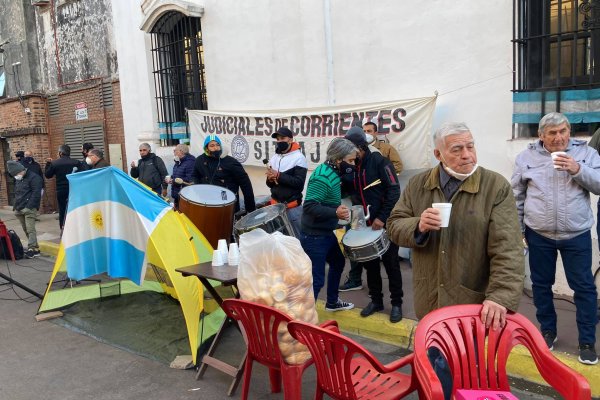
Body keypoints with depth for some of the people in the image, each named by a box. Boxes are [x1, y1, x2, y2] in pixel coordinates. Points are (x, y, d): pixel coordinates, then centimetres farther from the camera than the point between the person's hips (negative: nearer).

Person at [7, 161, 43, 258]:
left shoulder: (33, 177, -8)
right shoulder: (18, 179, 20)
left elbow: (36, 193, -14)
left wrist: (29, 206, -18)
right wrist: (16, 206, 15)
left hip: (29, 209, -9)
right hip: (19, 209, 9)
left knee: (30, 229, -12)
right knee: (26, 230, 8)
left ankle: (32, 249, -11)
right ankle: (35, 247, 13)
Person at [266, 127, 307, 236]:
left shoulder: (299, 158, -10)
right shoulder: (274, 158, 9)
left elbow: (299, 183, -19)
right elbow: (269, 184, 13)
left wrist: (278, 176, -21)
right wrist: (270, 179, -10)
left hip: (292, 207, -6)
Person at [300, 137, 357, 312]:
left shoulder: (333, 173, 6)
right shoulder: (322, 176, -23)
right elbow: (309, 206, -31)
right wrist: (335, 213, -40)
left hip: (326, 232, 10)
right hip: (314, 236, -10)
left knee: (338, 263, 25)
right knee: (316, 279, -6)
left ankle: (332, 302, 44)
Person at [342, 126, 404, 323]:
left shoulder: (379, 161, -11)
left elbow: (394, 191, -16)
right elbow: (344, 190, 14)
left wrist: (382, 218, -21)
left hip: (385, 223, -5)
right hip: (365, 225, 5)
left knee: (391, 264, 5)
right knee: (370, 264, 13)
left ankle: (396, 303, 18)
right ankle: (376, 300, 28)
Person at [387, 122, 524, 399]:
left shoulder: (496, 187, -10)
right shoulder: (417, 185, 2)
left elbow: (508, 249, -17)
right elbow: (394, 227, 5)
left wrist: (501, 297, -27)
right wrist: (418, 226, -17)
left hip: (472, 303, -3)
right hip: (430, 300, 4)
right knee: (434, 364, 20)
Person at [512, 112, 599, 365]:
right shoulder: (527, 157, -1)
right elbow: (517, 196, 4)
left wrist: (577, 169, -21)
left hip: (577, 235, -1)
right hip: (539, 235, 1)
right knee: (541, 284, 13)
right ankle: (547, 331, 32)